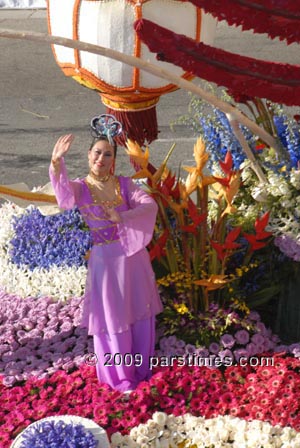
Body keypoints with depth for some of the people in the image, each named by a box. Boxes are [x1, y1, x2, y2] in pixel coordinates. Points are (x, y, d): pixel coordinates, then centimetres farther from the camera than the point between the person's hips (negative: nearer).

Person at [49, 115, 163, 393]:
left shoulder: (125, 184, 0)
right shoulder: (80, 188, -6)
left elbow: (150, 205, -12)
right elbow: (63, 192, -30)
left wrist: (123, 217, -27)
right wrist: (57, 162, -49)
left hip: (134, 257, 3)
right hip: (105, 260, -2)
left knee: (141, 313, 13)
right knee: (113, 318, 7)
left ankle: (140, 366, 33)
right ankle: (118, 375, 24)